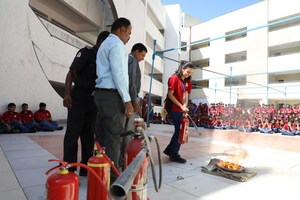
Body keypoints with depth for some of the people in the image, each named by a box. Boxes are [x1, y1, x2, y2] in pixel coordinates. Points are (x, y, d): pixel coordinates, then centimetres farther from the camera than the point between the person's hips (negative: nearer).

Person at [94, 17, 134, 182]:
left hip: (101, 93, 10)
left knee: (102, 135, 12)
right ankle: (111, 177, 4)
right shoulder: (116, 44, -7)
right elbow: (118, 74, -17)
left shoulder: (105, 44, 25)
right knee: (114, 137, -4)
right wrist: (127, 100, -18)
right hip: (112, 95, -10)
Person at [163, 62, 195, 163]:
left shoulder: (186, 81, 12)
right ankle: (174, 155, 10)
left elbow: (184, 95, 12)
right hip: (173, 108, -8)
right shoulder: (174, 78, -11)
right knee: (179, 130, -4)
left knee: (179, 130, 12)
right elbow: (170, 95, -16)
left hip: (180, 109, 8)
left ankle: (169, 150, 26)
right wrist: (181, 106, -18)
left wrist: (184, 106, -6)